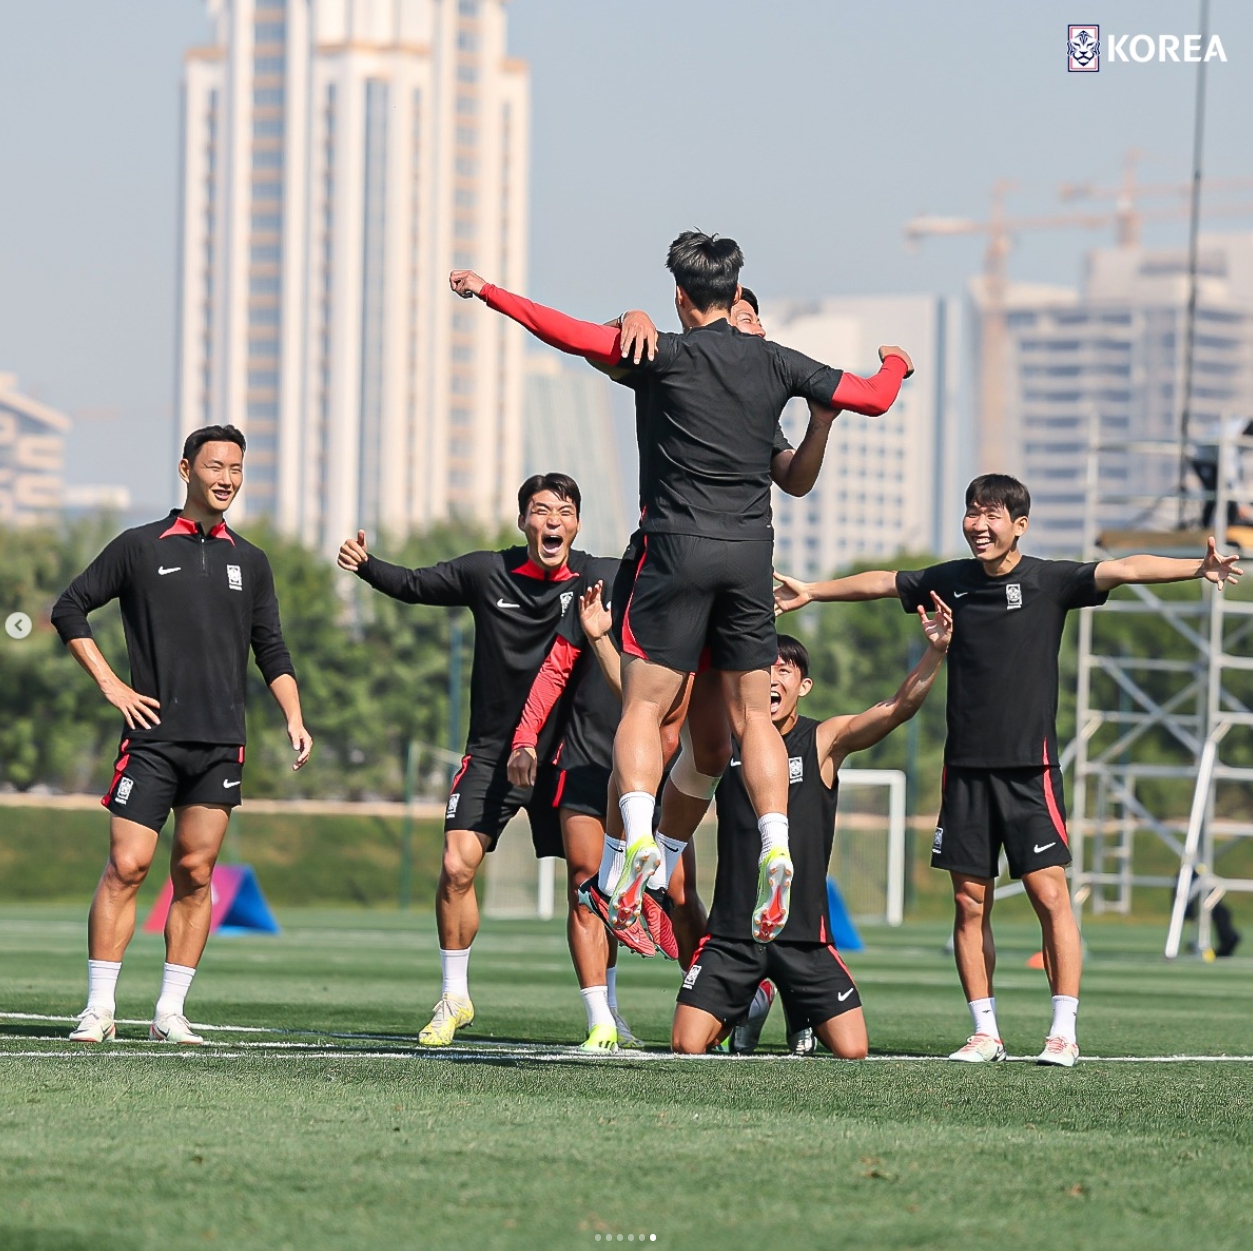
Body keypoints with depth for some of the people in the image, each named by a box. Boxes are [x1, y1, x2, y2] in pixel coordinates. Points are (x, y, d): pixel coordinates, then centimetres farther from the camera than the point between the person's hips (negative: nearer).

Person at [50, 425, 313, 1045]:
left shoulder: (249, 561, 14)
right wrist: (110, 684, -2)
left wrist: (294, 717, 4)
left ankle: (170, 1011, 7)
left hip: (221, 744, 3)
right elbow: (70, 609, 7)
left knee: (195, 874, 2)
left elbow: (271, 650, 18)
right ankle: (99, 1009, -4)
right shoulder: (140, 547, 3)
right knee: (127, 866, -8)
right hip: (152, 736, -3)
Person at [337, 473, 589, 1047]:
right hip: (492, 752, 1)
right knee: (457, 866, -10)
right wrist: (365, 565, -9)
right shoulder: (487, 572, -2)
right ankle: (454, 998, 7)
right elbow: (413, 585, 8)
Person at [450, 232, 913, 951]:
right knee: (753, 715, 9)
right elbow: (874, 398, 14)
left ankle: (640, 839, -23)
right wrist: (897, 364, 37)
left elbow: (569, 333, -11)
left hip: (678, 544, -4)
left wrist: (488, 292, 0)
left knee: (644, 708, -2)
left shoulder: (668, 355, -4)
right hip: (751, 549, 4)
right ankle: (777, 852, -7)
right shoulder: (776, 363, 7)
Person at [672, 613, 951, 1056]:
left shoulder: (825, 741, 0)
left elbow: (897, 708, -13)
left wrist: (935, 652, -28)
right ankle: (750, 1004, 27)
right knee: (687, 1047, -9)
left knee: (852, 1052, -8)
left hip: (804, 932, -1)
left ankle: (801, 1014, 30)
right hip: (731, 931, 1)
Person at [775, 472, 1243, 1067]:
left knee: (1050, 893, -9)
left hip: (1029, 767, -4)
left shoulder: (1049, 581, -3)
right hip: (965, 767, 4)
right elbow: (880, 583, 24)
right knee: (970, 903, 4)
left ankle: (1063, 1033, -4)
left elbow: (1123, 569, -15)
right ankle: (985, 1033, 11)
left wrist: (1197, 568, -28)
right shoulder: (950, 581, 9)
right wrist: (812, 591, 33)